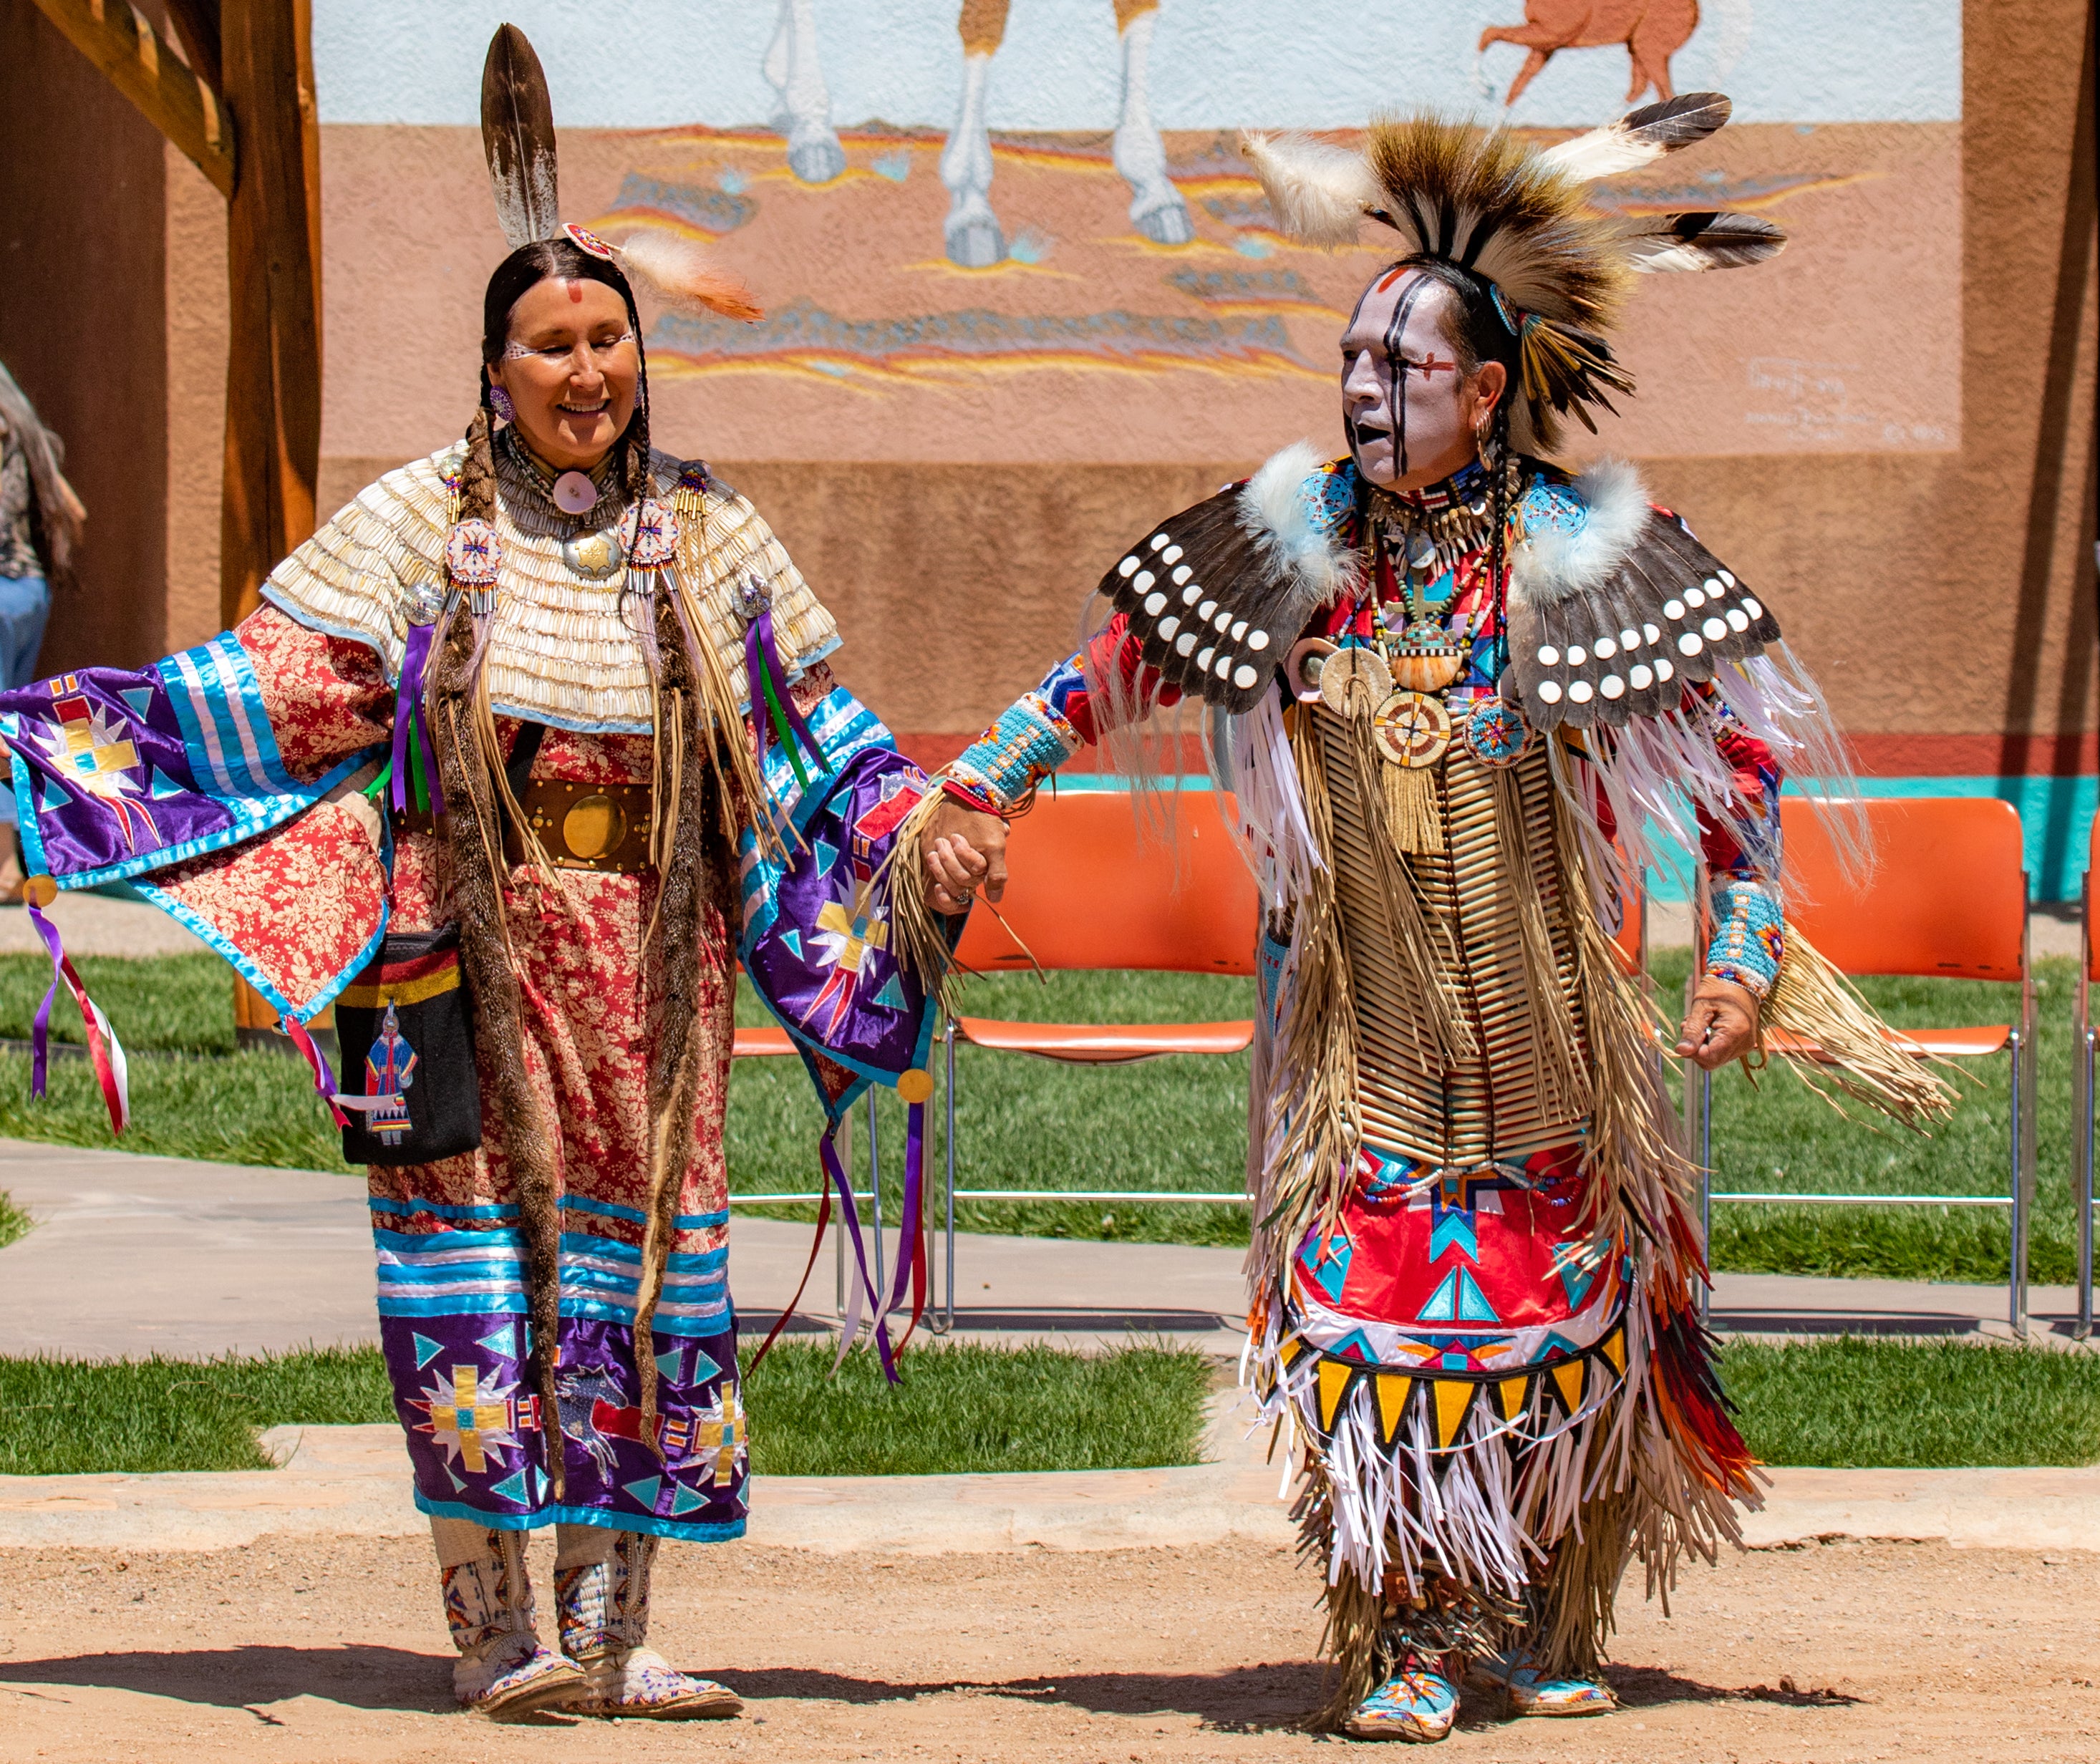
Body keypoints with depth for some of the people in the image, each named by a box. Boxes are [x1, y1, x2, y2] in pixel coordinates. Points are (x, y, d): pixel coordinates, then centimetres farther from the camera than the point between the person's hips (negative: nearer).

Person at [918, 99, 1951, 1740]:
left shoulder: (1580, 556, -7)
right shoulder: (1295, 541, -2)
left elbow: (1742, 743, 0)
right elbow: (1115, 665, 10)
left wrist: (1744, 954, -4)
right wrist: (986, 786, 1)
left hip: (1542, 1029, 0)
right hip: (1361, 1029, 0)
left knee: (1560, 1305, 8)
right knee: (1370, 1308, -7)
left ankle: (1547, 1627, 23)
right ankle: (1401, 1640, 0)